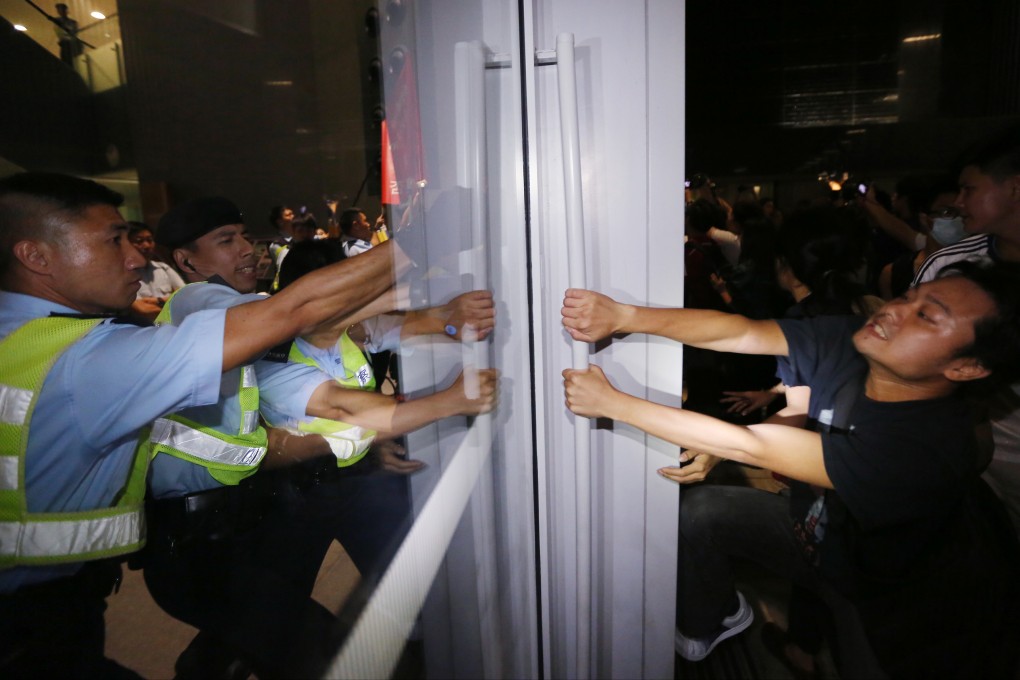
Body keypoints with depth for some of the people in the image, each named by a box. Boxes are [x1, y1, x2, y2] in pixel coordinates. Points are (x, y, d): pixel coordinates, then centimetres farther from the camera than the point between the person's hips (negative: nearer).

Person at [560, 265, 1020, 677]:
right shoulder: (845, 343, -23)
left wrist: (610, 402, -42)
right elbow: (742, 334, -29)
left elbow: (751, 447, -44)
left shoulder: (929, 445, -41)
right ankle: (708, 623, 26)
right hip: (824, 521, 5)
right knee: (700, 510, -2)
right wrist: (622, 316, -45)